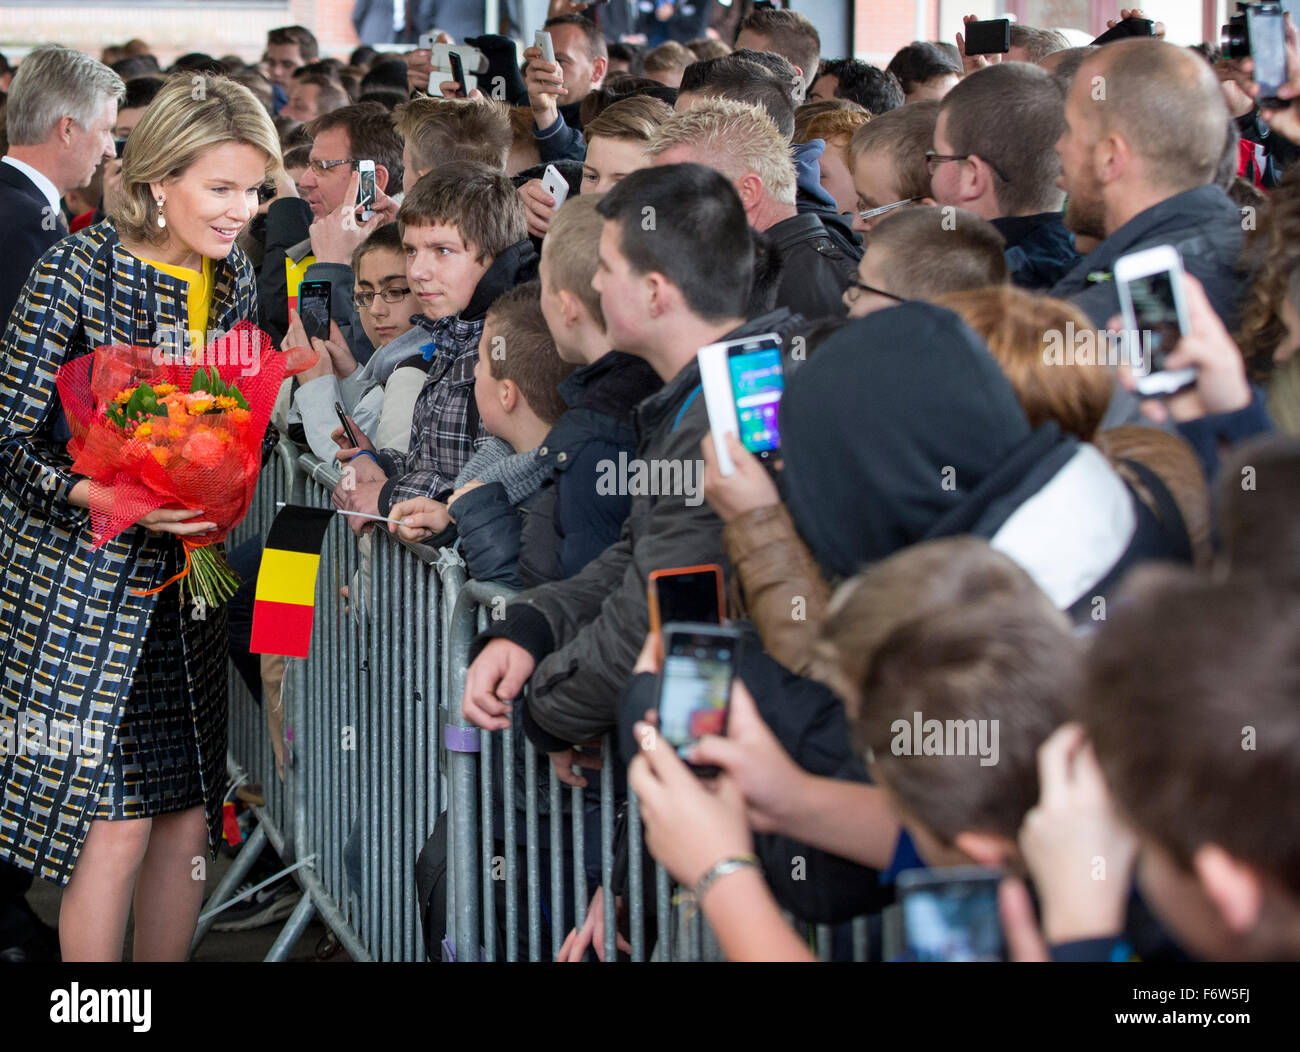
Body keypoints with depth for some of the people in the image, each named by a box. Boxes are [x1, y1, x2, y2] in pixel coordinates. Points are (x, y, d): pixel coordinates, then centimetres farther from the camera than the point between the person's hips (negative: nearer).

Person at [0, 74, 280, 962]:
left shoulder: (235, 278, 5)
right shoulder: (77, 270, -13)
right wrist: (113, 500, -26)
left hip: (187, 586, 6)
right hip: (83, 582, -6)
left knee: (187, 818, 7)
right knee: (116, 824, -7)